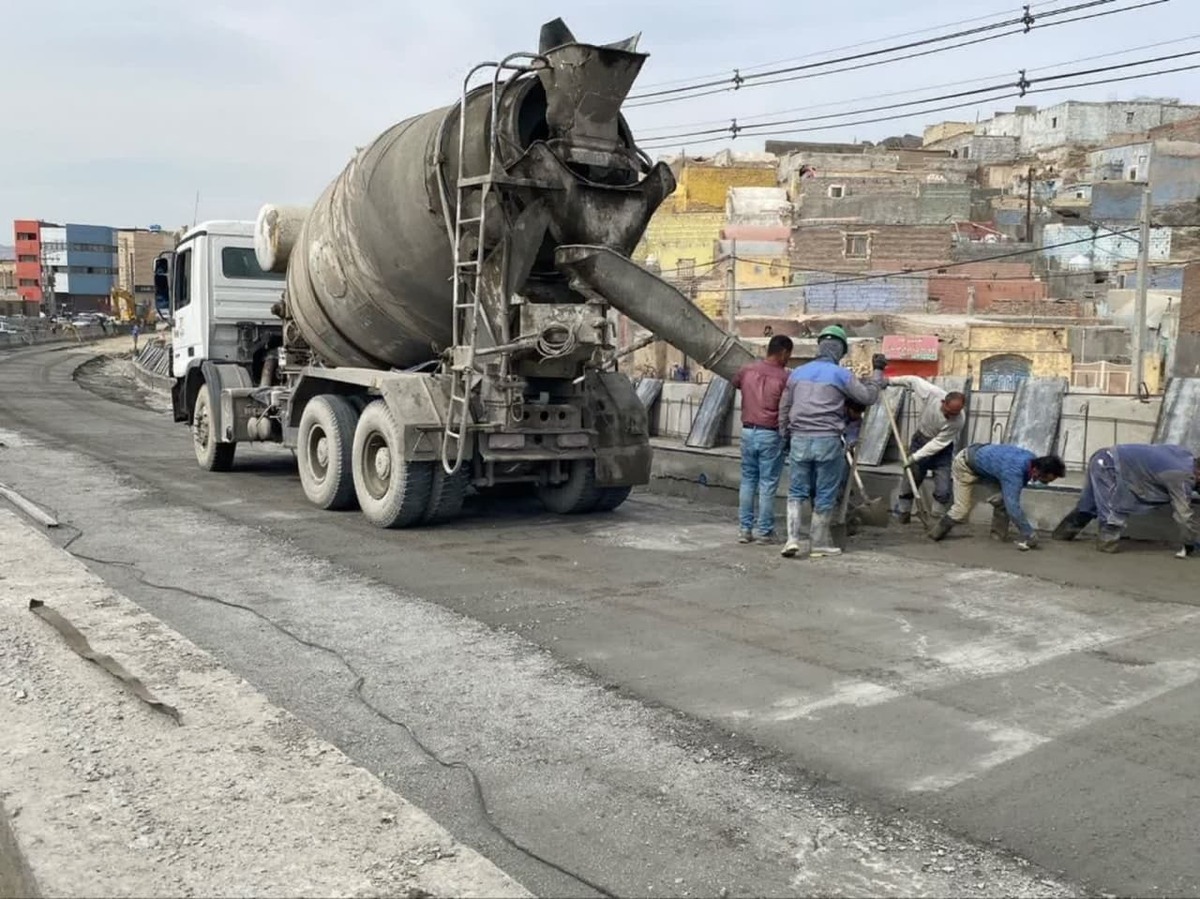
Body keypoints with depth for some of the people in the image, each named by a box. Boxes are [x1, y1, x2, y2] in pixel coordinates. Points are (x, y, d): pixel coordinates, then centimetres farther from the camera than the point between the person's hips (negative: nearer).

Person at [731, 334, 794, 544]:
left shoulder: (747, 370, 2)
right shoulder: (784, 377, -11)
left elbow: (734, 382, 24)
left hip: (748, 431, 4)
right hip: (771, 435, -4)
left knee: (747, 481, 13)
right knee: (768, 485, 3)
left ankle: (744, 529, 14)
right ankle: (765, 532, 8)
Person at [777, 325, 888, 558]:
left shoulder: (798, 373, 11)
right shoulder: (840, 374, -4)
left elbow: (784, 408, 16)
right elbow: (867, 397, 2)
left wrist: (785, 435, 27)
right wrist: (877, 372, 15)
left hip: (799, 439, 4)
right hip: (827, 441, -3)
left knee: (796, 492, 11)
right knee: (825, 495, 7)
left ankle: (792, 538, -2)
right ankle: (819, 543, 13)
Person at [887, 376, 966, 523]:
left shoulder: (959, 420, -31)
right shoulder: (932, 392, -28)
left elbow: (939, 442, -25)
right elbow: (913, 380, -9)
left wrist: (916, 457, -28)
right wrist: (890, 381, 1)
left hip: (941, 449, -2)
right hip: (920, 440, 2)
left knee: (943, 490, -11)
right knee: (910, 479, 10)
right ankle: (902, 512, 26)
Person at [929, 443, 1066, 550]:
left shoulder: (1032, 460, -15)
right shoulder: (1014, 472, -40)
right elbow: (1013, 506, -42)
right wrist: (1029, 534, -36)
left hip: (984, 460, 8)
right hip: (966, 464, -8)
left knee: (1005, 497, -8)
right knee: (962, 510, -7)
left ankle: (999, 535, 1)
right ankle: (936, 533, 13)